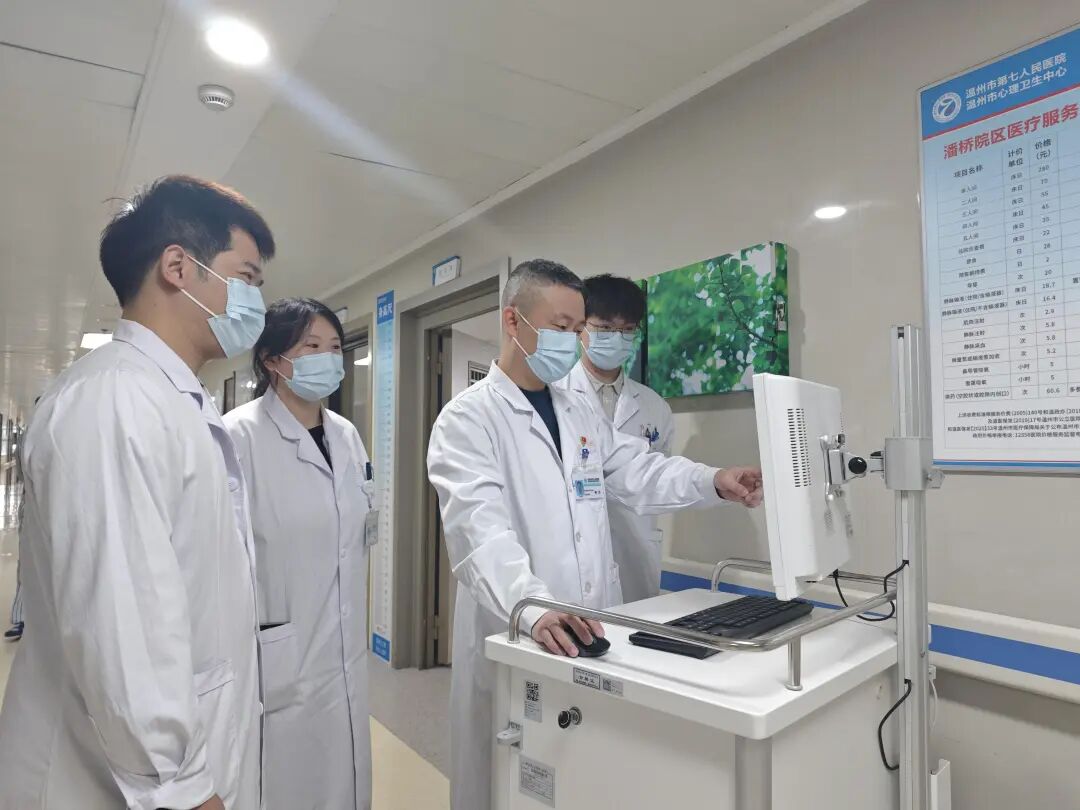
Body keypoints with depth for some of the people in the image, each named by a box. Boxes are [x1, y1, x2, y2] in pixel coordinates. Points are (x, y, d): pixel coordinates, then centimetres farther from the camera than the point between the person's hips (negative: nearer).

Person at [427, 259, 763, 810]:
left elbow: (637, 473, 10)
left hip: (590, 630, 6)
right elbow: (481, 531, -23)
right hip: (514, 637, -5)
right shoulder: (467, 419, -11)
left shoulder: (581, 413, 13)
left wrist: (712, 481, -7)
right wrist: (534, 606, -37)